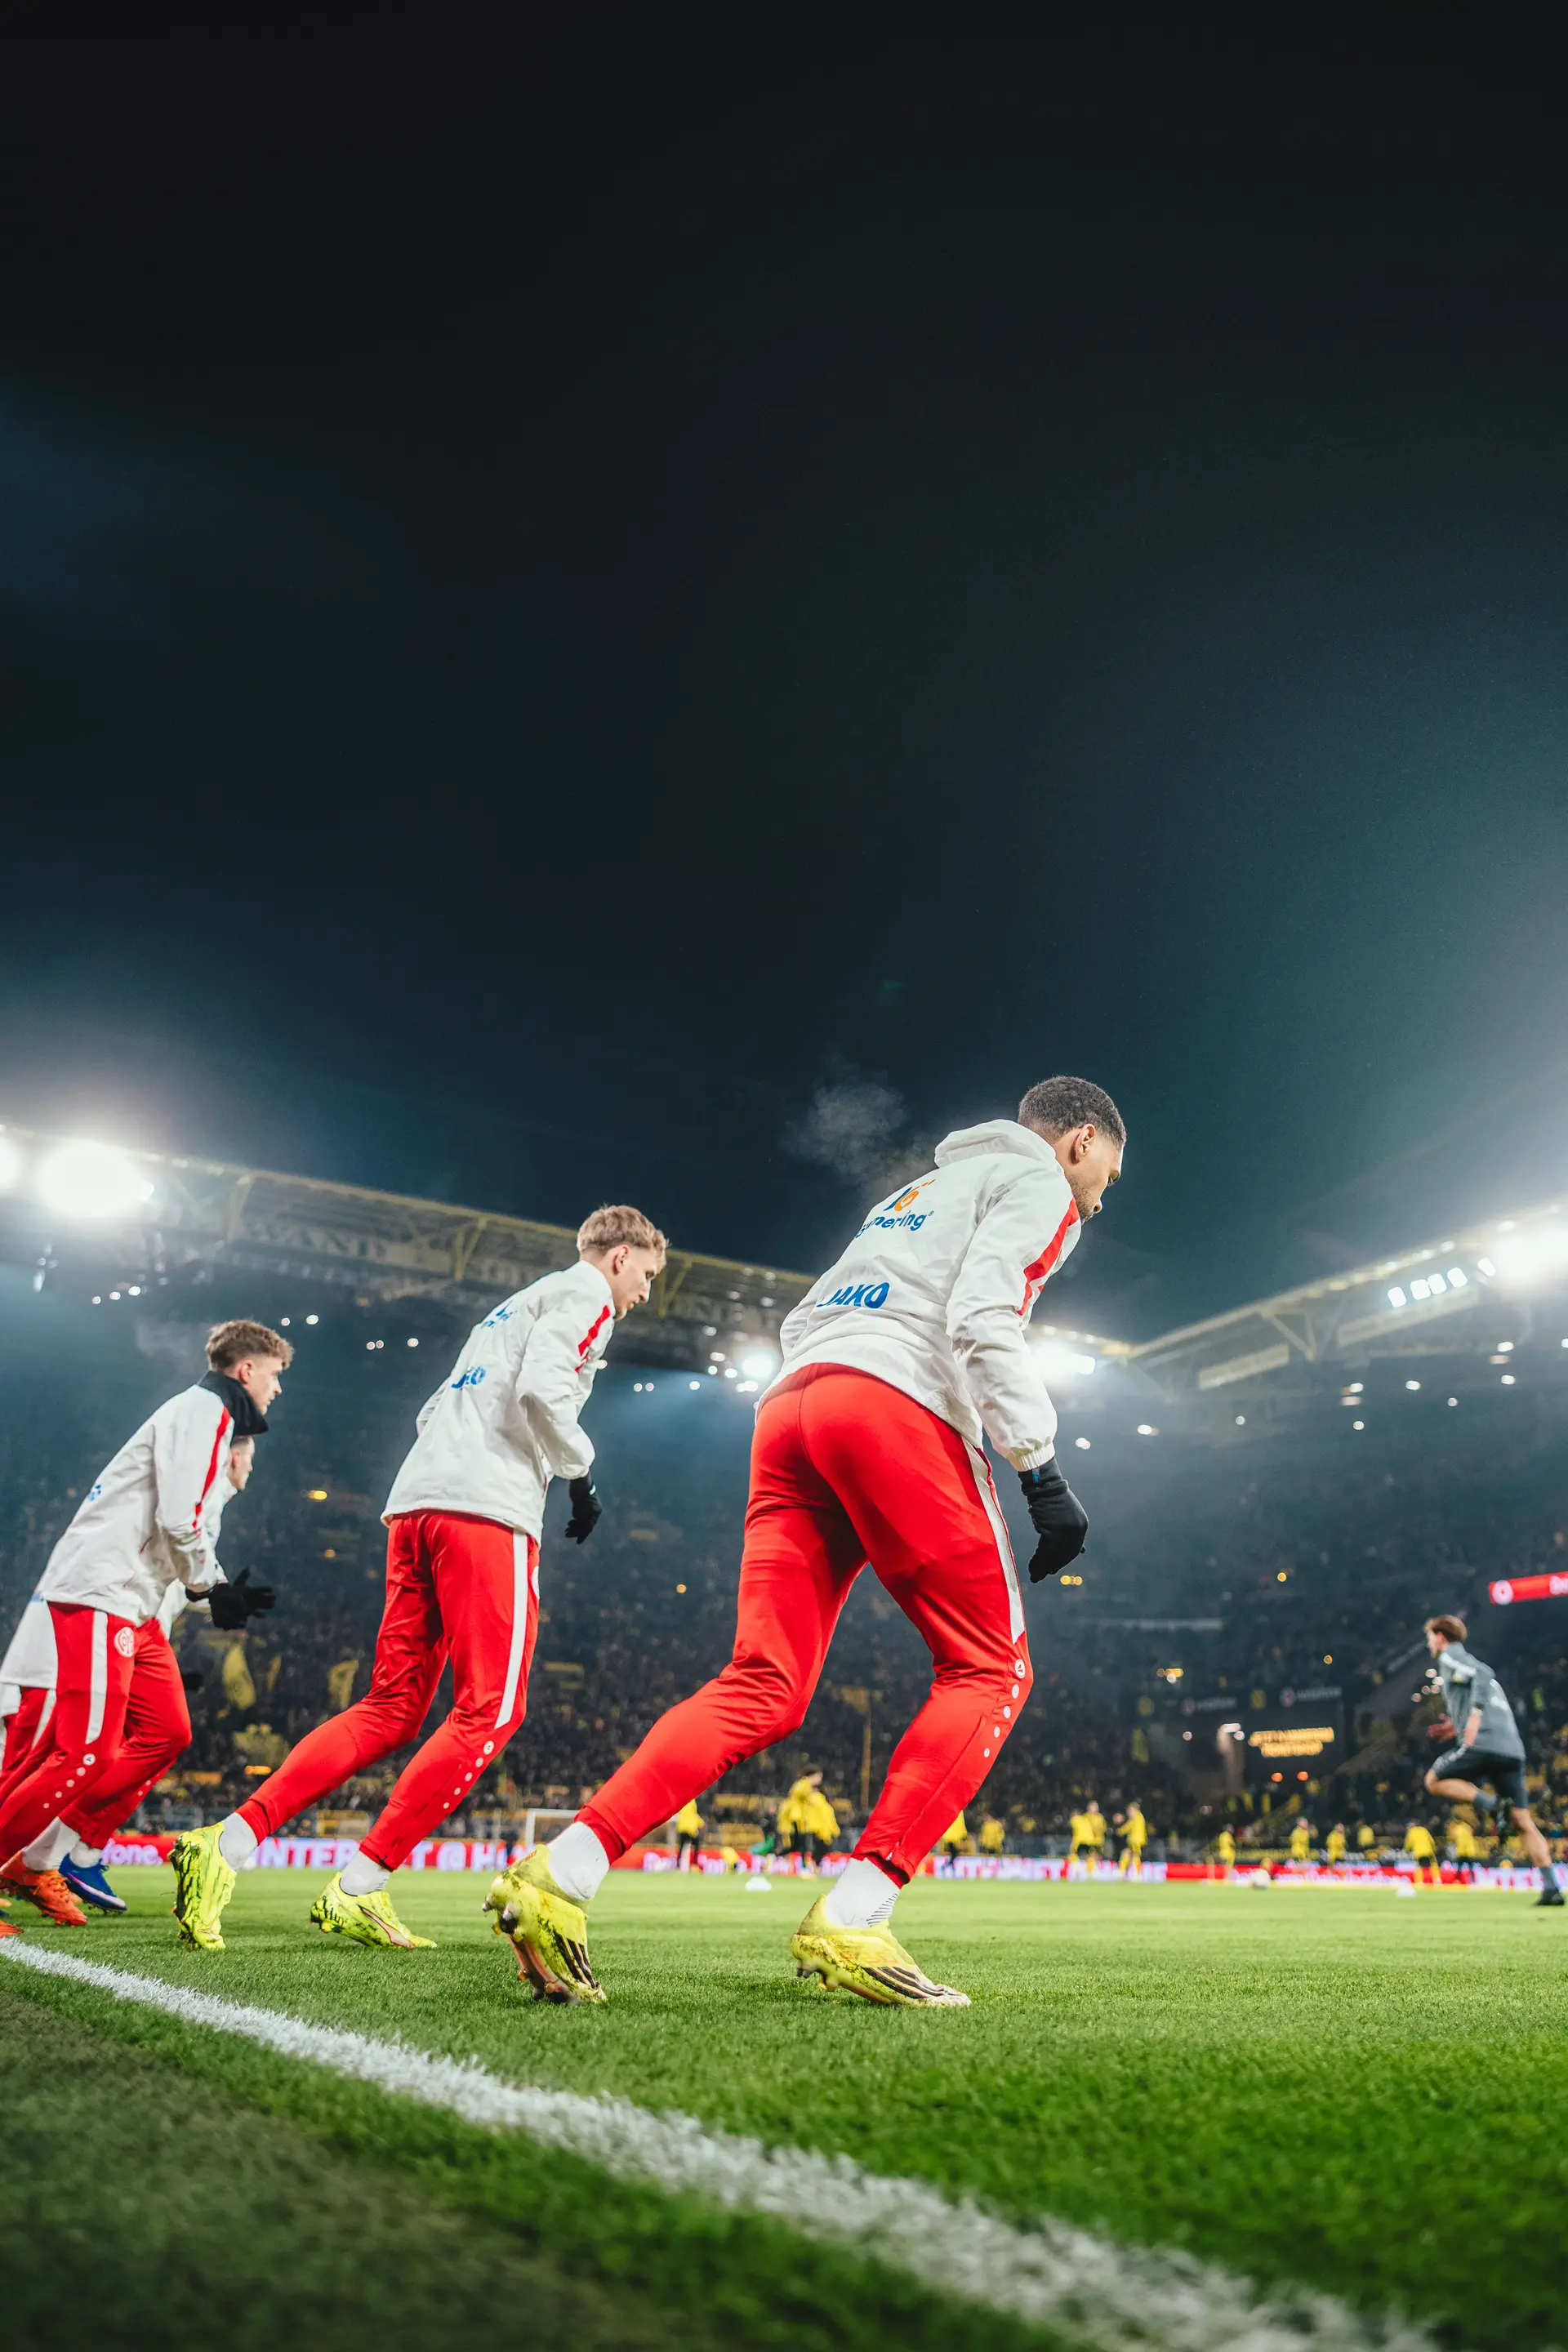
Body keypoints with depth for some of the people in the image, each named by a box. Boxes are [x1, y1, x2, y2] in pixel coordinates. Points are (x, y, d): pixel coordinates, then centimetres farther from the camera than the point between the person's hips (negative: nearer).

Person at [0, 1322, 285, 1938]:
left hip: (131, 1602, 11)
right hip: (100, 1592, -11)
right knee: (90, 1754, -10)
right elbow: (180, 1521, -20)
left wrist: (223, 1587, 9)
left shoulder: (207, 1417, 21)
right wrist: (215, 1588, -4)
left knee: (164, 1730, 9)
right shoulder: (203, 1411, -10)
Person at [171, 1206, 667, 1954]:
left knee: (391, 1709, 10)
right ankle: (357, 1890, -5)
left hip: (415, 1501, 9)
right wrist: (582, 1471, -2)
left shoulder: (517, 1303, 31)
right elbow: (542, 1387, -15)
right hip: (488, 1508, -9)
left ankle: (227, 1844, 3)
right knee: (488, 1712, -4)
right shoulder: (585, 1293, 4)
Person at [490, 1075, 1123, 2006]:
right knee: (989, 1670, 3)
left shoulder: (914, 1191, 36)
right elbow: (982, 1321, -8)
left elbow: (804, 1320, 30)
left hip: (791, 1403, 8)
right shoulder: (1038, 1181, 12)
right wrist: (1046, 1475, -9)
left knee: (765, 1688, 3)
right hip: (894, 1407, -8)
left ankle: (564, 1871, -9)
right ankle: (851, 1918, -8)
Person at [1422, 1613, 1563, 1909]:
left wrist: (1475, 1713, -22)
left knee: (1434, 1781, 7)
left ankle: (1491, 1805, -14)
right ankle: (1551, 1889, -6)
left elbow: (1482, 1674, -14)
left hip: (1483, 1744, -8)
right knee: (1525, 1823, 6)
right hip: (1513, 1749, 8)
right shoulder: (1471, 1663, 29)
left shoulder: (1449, 1657, 5)